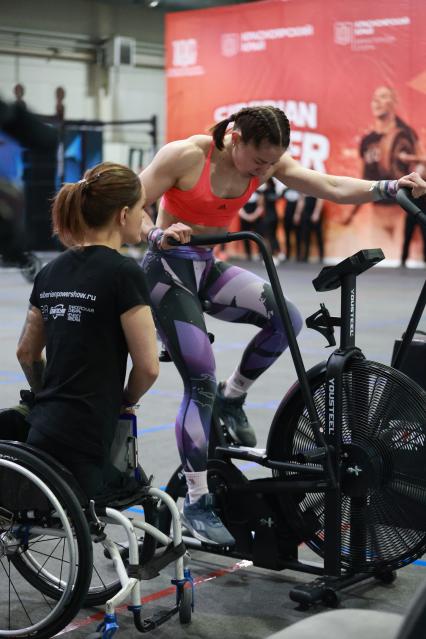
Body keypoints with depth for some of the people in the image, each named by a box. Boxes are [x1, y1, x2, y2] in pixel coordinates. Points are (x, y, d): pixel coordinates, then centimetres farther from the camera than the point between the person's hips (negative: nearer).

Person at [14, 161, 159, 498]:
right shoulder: (124, 272, -12)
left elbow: (26, 352, 19)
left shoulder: (53, 271, 11)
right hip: (81, 440, -8)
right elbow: (148, 366, -11)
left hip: (43, 429, 8)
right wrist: (126, 400, 8)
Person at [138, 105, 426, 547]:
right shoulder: (185, 155, -20)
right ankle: (196, 503, -4)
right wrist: (159, 235, -37)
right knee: (201, 384, -13)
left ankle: (232, 399, 9)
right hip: (168, 269, -6)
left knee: (287, 319, -17)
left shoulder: (269, 162, -5)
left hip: (207, 268, 6)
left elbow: (333, 188, -12)